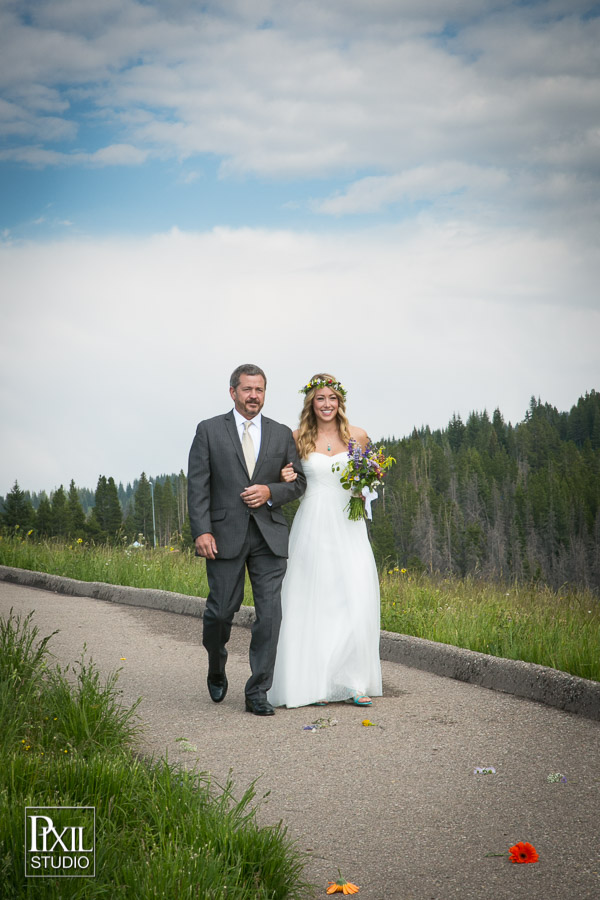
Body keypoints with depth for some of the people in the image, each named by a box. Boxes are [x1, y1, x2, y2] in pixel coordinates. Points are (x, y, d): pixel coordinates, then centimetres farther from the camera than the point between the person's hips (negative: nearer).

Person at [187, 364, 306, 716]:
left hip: (269, 536, 2)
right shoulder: (209, 430, 4)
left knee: (270, 614, -4)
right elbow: (198, 485, -1)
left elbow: (298, 482, 13)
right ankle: (217, 671, 31)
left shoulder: (282, 434, 11)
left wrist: (270, 492, -7)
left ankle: (257, 692, 5)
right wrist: (202, 531, -12)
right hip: (225, 535, -2)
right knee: (221, 611, 1)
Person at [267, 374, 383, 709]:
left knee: (355, 602, -5)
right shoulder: (299, 439, 3)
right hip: (313, 527, -1)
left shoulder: (357, 436, 5)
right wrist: (286, 479, -7)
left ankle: (352, 681, 4)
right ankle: (317, 682, 8)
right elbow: (290, 476, 14)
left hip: (348, 527, 1)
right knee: (313, 603, 0)